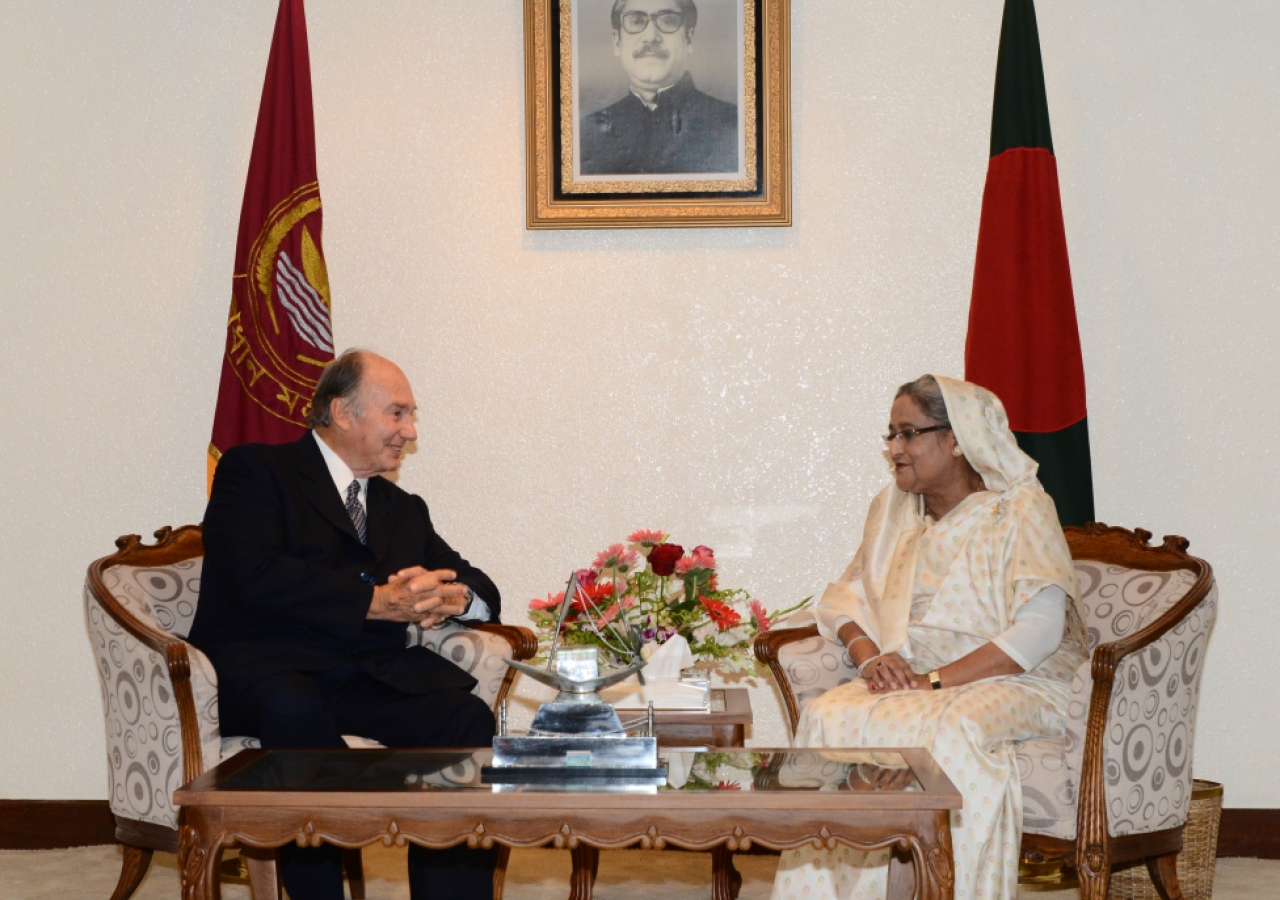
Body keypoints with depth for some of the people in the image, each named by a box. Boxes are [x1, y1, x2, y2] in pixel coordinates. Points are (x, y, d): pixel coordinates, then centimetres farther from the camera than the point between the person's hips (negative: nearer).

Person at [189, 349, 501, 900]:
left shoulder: (405, 511, 27)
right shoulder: (254, 471, 7)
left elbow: (482, 591, 23)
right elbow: (255, 579, -11)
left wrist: (447, 598, -3)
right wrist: (375, 602, -13)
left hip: (369, 678, 5)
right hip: (266, 666, -5)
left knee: (467, 718, -24)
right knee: (294, 709, -39)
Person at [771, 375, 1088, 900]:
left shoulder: (1019, 509, -4)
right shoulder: (890, 508, 16)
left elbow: (1039, 628, -16)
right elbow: (847, 596, 16)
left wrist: (936, 680, -21)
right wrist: (868, 657, -8)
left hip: (1013, 684, -5)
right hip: (910, 679, 5)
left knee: (951, 732, -38)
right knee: (829, 717, -25)